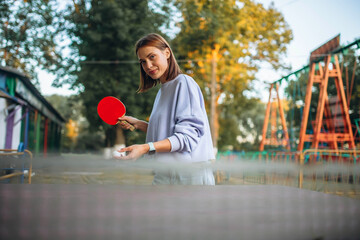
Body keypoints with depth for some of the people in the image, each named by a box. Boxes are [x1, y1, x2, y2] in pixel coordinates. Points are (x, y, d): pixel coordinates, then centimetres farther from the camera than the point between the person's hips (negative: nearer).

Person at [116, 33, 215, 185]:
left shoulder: (184, 82, -8)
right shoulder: (162, 91, 18)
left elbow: (187, 135, -19)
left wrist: (146, 148, -27)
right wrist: (139, 124, 13)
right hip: (163, 175, 8)